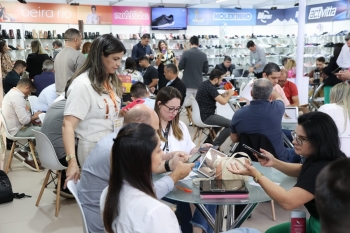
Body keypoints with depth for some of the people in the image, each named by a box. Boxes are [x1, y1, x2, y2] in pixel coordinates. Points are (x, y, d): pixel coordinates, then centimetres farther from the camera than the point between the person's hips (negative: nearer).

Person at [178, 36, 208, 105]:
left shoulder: (186, 53, -8)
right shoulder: (203, 55, 0)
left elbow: (180, 67, -4)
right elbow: (206, 70, 5)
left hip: (187, 84, -3)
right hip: (198, 84, 3)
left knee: (186, 104, 0)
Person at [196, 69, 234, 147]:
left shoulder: (205, 84, 9)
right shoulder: (210, 87, -21)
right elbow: (223, 102, -23)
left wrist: (223, 94, 9)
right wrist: (230, 94, -4)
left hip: (201, 114, 11)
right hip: (206, 117, -11)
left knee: (222, 120, 32)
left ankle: (207, 142, 28)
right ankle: (215, 146, -5)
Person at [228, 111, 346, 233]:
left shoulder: (323, 170, -31)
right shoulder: (319, 159, -1)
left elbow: (287, 201, -31)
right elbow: (301, 171, 21)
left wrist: (256, 174, -28)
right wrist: (274, 162, 4)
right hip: (317, 222, 9)